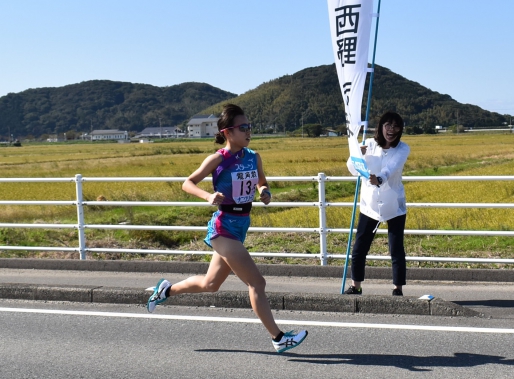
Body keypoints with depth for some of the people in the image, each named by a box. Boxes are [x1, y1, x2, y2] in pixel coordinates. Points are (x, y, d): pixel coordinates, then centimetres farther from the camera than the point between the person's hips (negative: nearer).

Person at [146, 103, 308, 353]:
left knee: (210, 285, 20)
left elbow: (262, 183, 19)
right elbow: (187, 183, -5)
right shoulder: (218, 159, -11)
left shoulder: (254, 157, 4)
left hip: (242, 225, 7)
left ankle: (166, 290, 42)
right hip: (223, 227, -7)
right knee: (256, 282, -10)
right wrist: (208, 196, -23)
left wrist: (265, 193, -4)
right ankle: (278, 338, 0)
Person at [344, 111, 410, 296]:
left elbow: (391, 167, -28)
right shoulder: (369, 144, -3)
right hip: (369, 205, 2)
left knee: (397, 250, -1)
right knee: (359, 249, 5)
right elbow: (353, 169, -8)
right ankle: (355, 287, 20)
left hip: (394, 207, -2)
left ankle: (398, 289, 11)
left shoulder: (403, 149, -8)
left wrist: (379, 179, -48)